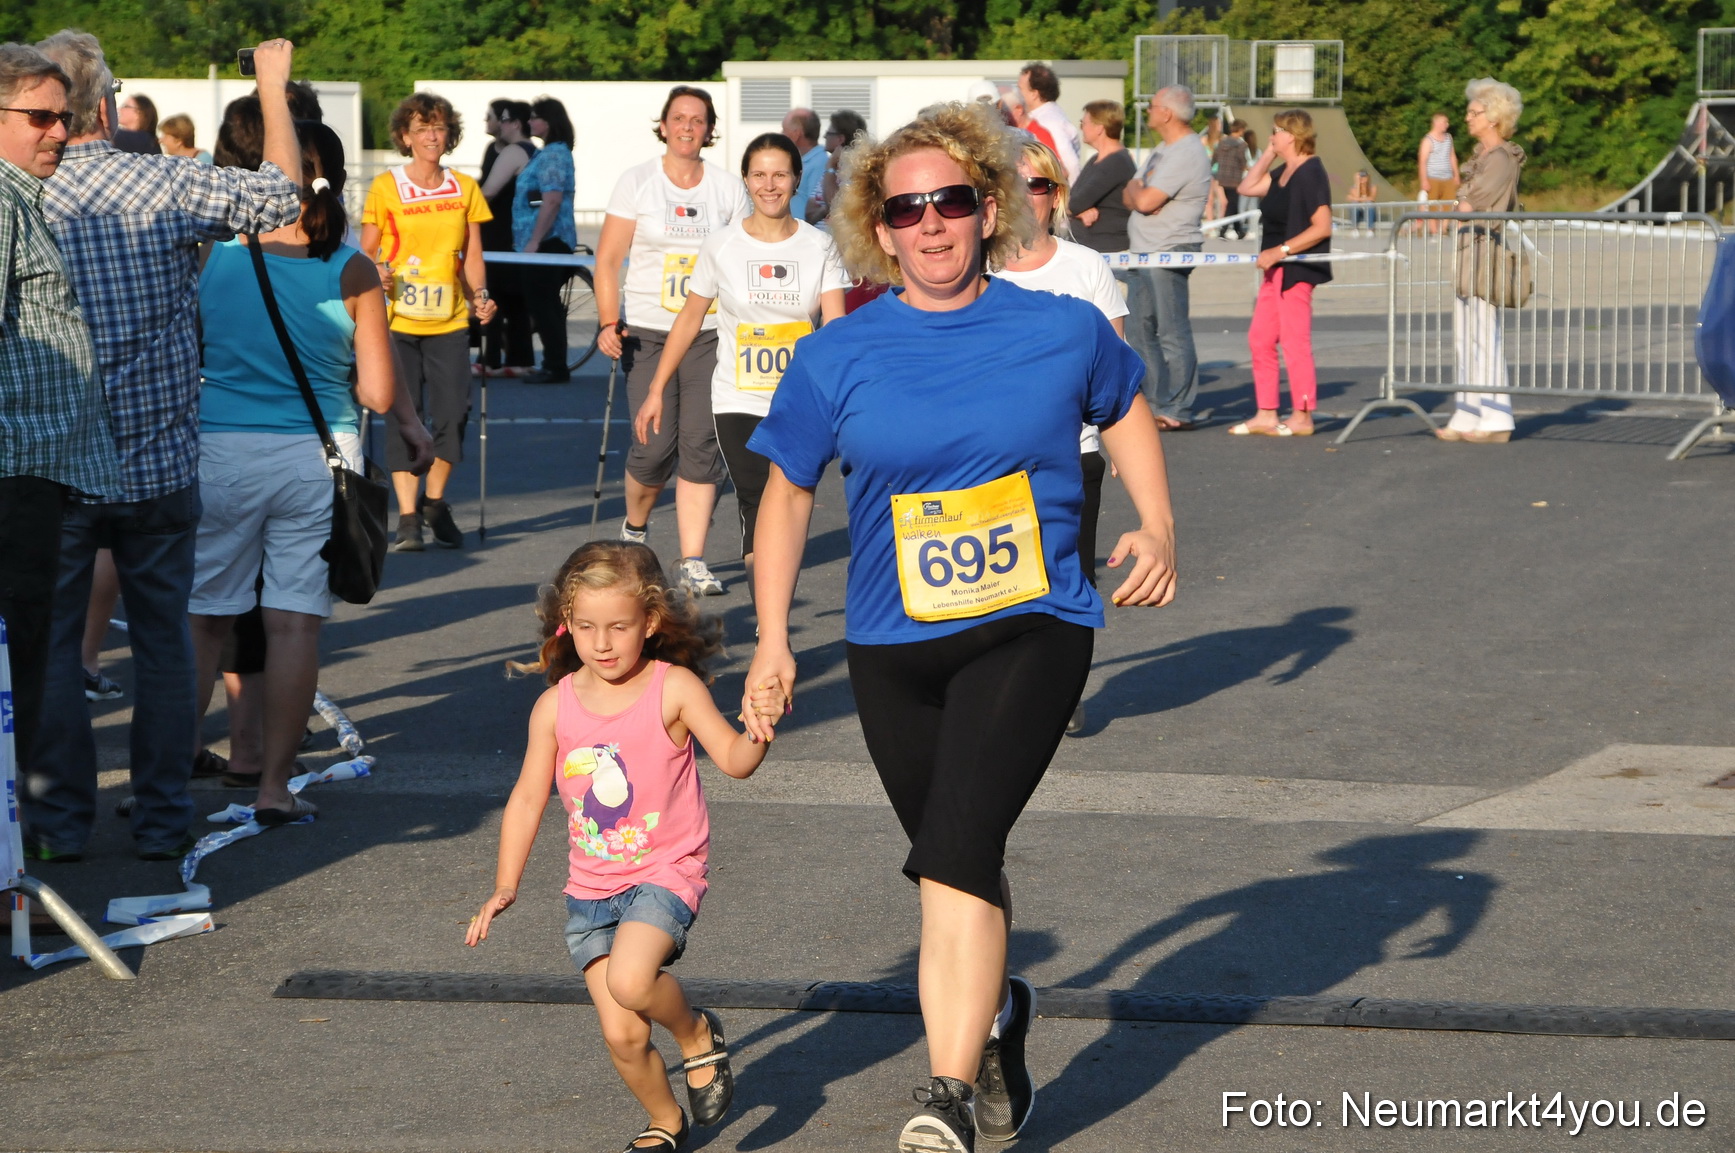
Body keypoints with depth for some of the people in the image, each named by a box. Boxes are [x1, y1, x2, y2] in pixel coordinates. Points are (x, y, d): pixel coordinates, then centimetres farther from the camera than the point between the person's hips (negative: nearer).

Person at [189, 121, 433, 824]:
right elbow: (378, 392, -6)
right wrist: (412, 424, 14)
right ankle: (275, 786, 9)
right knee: (295, 623, 5)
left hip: (218, 454, 1)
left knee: (201, 619, 10)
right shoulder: (353, 273, -7)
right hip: (316, 457, 0)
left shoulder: (209, 255, -5)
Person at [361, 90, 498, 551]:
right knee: (403, 416, -3)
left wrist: (479, 297, -3)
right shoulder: (386, 187, 0)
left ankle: (434, 502, 18)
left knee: (453, 412, -4)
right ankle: (408, 517, 5)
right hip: (398, 319, -2)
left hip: (449, 320, 2)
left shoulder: (465, 188, 9)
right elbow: (367, 251, 1)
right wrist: (375, 275, -19)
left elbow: (471, 255, 12)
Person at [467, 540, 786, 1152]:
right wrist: (505, 886, 1)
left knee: (629, 979, -30)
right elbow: (527, 798, 6)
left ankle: (698, 1034, 2)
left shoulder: (673, 688, -8)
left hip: (666, 872, -4)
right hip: (591, 888, 4)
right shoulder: (555, 706, -1)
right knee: (622, 1036, 0)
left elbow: (734, 759, -12)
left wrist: (759, 728, -34)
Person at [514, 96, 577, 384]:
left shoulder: (553, 154, -16)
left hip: (547, 242, -11)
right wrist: (530, 239, 26)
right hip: (549, 242, 11)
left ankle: (555, 368, -5)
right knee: (545, 305, 13)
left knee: (543, 305, -8)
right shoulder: (550, 152, 17)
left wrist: (534, 240, -25)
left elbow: (552, 200, -24)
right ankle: (554, 366, 17)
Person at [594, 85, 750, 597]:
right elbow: (608, 259, 1)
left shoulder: (728, 187, 8)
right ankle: (634, 527, 21)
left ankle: (693, 561, -3)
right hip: (647, 332, -1)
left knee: (701, 445, -7)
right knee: (654, 444, -9)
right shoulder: (637, 181, 3)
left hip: (710, 334, 1)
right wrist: (609, 322, -12)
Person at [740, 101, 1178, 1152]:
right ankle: (999, 1013, 47)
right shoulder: (837, 359, -2)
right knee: (966, 865, 17)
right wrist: (773, 639, 5)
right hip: (894, 649, 3)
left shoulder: (1063, 331, -2)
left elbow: (1125, 408, 19)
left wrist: (1158, 526, 6)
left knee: (956, 848, -21)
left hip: (1033, 631, -3)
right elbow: (789, 493, 10)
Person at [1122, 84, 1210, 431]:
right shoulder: (1163, 150, 19)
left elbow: (1145, 201, -21)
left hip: (1169, 255, -11)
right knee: (1139, 331, 11)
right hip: (1144, 253, 11)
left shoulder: (1187, 154, -15)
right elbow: (1129, 197, 18)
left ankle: (1177, 411, -8)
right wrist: (1139, 192, -5)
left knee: (1172, 332, -9)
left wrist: (1136, 190, 1)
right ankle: (1156, 403, 16)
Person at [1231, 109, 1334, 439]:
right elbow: (1247, 187, 19)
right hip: (1276, 269, 10)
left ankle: (1302, 417, 2)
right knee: (1260, 339, 10)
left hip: (1297, 269, -10)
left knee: (1295, 341, -5)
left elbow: (1322, 227, -21)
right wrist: (1269, 154, 11)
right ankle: (1266, 415, 15)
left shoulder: (1310, 173, -15)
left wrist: (1280, 251, -23)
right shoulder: (1283, 173, 13)